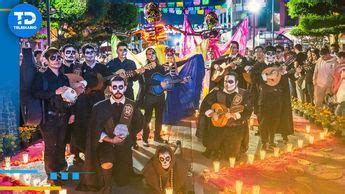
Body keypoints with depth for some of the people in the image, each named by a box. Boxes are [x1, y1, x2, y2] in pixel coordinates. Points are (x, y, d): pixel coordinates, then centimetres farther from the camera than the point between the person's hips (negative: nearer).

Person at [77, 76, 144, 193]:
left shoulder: (132, 105, -4)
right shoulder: (100, 107, -7)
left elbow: (139, 124, 12)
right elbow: (95, 130, -5)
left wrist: (127, 133, 0)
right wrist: (111, 140, -15)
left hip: (124, 145, 2)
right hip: (106, 143, -2)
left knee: (122, 181, 5)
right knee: (107, 165, -34)